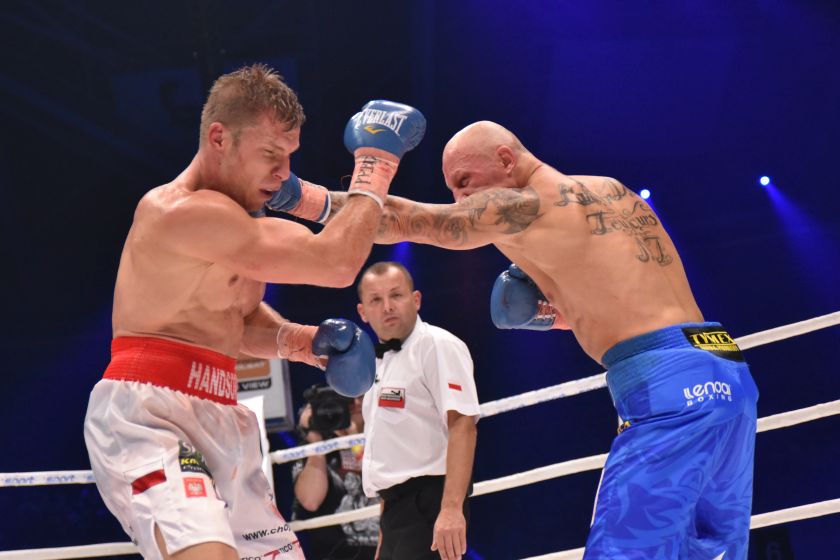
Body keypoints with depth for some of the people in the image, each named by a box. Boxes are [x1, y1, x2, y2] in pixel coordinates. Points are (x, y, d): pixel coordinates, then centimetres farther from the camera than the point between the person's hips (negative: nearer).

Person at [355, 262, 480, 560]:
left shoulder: (437, 345, -7)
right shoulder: (380, 362, 19)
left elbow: (462, 425, -17)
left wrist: (452, 508, -28)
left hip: (429, 504, -9)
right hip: (396, 508, 9)